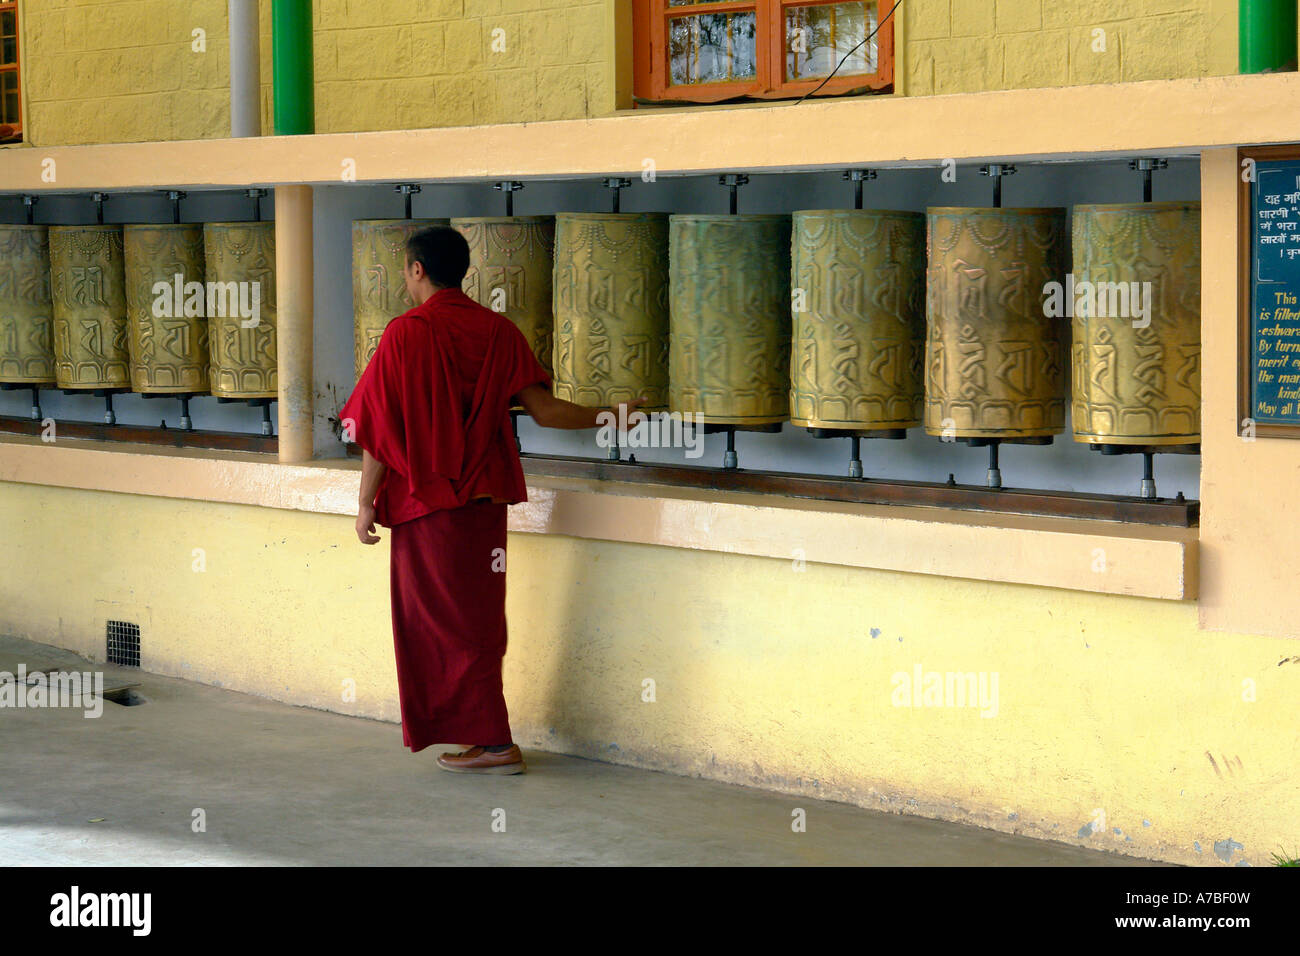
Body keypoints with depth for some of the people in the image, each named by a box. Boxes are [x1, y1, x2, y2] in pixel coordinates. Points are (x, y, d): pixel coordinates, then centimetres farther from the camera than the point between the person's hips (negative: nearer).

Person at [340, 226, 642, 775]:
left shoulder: (406, 333, -11)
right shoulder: (497, 331, 4)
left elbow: (380, 427, -12)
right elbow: (542, 409, -1)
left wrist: (367, 502, -4)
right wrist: (608, 418, 14)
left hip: (426, 500, -6)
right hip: (485, 498, 6)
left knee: (443, 618, 0)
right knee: (477, 616, 13)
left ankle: (494, 744, -1)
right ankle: (482, 733, 19)